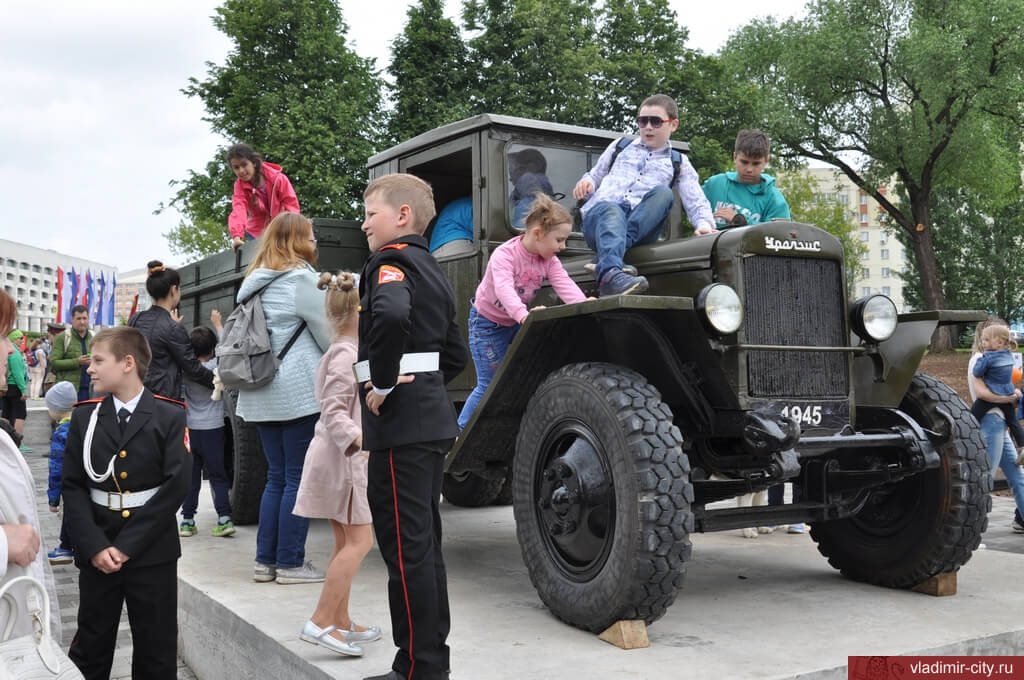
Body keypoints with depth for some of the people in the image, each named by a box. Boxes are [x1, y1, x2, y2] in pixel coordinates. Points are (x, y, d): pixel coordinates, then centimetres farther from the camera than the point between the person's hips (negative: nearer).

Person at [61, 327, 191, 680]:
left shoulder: (169, 416, -4)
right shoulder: (84, 416, 4)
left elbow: (176, 486, -11)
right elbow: (73, 487, -1)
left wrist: (128, 544, -14)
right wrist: (95, 546, -13)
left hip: (152, 554, -2)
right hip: (97, 553, 2)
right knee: (89, 650, 12)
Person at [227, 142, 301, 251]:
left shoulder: (278, 179, -15)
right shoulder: (239, 185, -11)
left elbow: (292, 205, -15)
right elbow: (238, 210, -28)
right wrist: (236, 236, -46)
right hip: (256, 235, 1)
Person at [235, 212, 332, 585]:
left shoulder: (254, 282, 16)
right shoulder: (303, 279, -8)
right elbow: (330, 337, -5)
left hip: (262, 395, 8)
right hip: (299, 393, -8)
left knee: (276, 477, 13)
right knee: (299, 478, -2)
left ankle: (265, 560, 15)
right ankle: (290, 563, 1)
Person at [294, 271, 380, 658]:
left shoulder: (343, 352, 16)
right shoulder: (346, 355, -15)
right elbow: (334, 412, -22)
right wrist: (358, 439, -36)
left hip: (338, 457, 10)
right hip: (344, 458, -10)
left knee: (345, 543, 13)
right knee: (360, 541, -9)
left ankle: (341, 623, 19)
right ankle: (321, 622, -9)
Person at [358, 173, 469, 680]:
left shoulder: (391, 261, -9)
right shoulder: (432, 271, 20)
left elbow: (392, 315, -33)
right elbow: (455, 354, 25)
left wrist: (383, 383, -21)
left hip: (399, 425, -10)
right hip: (432, 419, 10)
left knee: (405, 546, -5)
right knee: (424, 542, 15)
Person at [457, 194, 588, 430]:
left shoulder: (549, 260, -11)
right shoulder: (504, 255, -30)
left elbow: (565, 285, -26)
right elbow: (504, 289, -47)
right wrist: (524, 315, -66)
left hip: (516, 322, 6)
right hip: (488, 323, -6)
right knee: (489, 384, -3)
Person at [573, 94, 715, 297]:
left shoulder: (678, 164, 23)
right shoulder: (620, 147, 28)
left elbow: (696, 203, 15)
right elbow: (595, 176, 31)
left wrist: (704, 225, -8)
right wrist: (586, 183, 5)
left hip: (640, 226, 0)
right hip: (598, 215, 0)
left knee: (663, 192, -29)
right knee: (611, 210, -37)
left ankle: (605, 259, -44)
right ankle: (610, 275, -65)